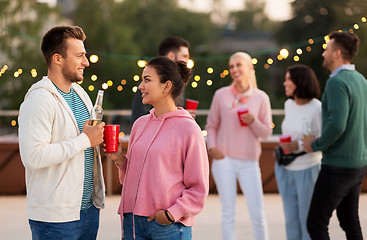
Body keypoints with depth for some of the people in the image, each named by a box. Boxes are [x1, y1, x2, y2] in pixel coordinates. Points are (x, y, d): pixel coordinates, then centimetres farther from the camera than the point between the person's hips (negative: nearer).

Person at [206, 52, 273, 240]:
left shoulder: (261, 97, 3)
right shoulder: (221, 95, 2)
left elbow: (266, 133, 4)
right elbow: (211, 125, 9)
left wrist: (253, 122, -14)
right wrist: (212, 146, -7)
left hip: (249, 162, 0)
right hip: (224, 160, 0)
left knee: (257, 213, -1)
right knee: (228, 212, 2)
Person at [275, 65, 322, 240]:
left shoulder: (317, 108, -15)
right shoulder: (289, 105, 6)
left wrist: (299, 146, -23)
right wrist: (282, 148, 9)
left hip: (308, 169, -6)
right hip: (286, 170, 6)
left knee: (308, 219, 2)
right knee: (291, 218, 12)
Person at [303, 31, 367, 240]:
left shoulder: (337, 82, -19)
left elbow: (336, 125, -30)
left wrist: (315, 145, -13)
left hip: (338, 166, -9)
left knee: (316, 223, -2)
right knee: (349, 220, 16)